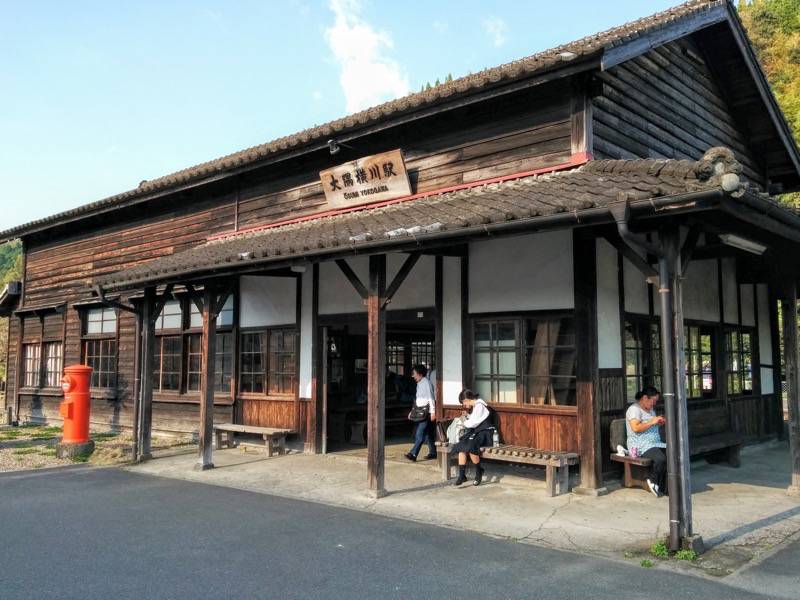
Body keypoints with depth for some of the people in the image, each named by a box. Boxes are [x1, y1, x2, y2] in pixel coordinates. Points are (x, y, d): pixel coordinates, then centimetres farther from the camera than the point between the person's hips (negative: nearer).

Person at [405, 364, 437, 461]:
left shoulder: (426, 383, -12)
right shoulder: (419, 384, 16)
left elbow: (431, 398, -15)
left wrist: (433, 412, -18)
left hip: (426, 412, -9)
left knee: (420, 433, -13)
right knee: (427, 433, 13)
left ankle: (413, 454, -19)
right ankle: (433, 452, 21)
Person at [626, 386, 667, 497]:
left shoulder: (651, 409, 22)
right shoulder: (634, 409, -7)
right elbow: (636, 428, -21)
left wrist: (659, 422, 14)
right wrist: (652, 422, -18)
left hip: (655, 443, 9)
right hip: (640, 446, -9)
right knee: (661, 459, -34)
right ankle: (655, 483, -9)